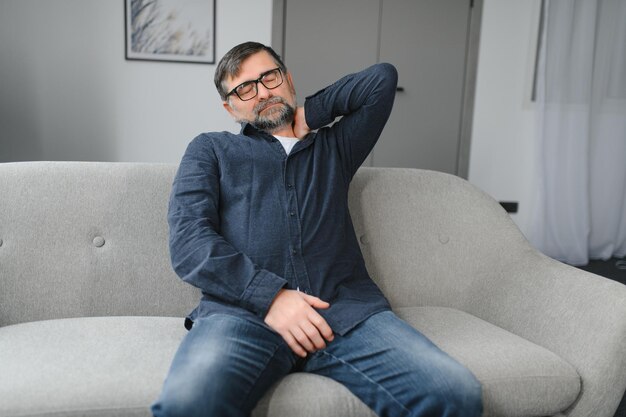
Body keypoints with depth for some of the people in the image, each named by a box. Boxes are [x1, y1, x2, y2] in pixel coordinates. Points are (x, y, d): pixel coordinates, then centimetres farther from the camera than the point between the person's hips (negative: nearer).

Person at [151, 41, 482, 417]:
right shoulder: (211, 150, 20)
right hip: (243, 309, -2)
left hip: (347, 308, 3)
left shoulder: (334, 147, 28)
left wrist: (309, 114, 24)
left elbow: (383, 77, 26)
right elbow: (188, 240, 4)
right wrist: (270, 295, -10)